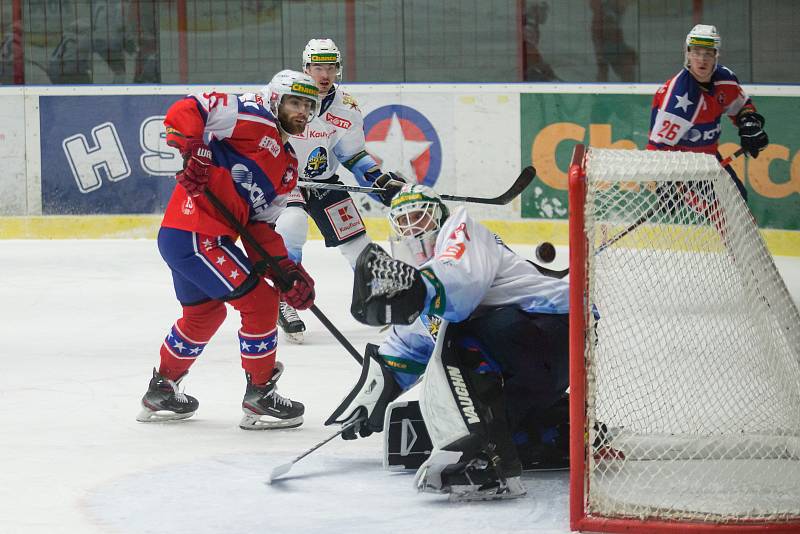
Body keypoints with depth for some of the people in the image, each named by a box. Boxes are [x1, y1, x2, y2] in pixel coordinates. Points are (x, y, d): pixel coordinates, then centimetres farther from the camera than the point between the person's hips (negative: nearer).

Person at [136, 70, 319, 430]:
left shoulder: (288, 167, 20)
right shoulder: (254, 118, -7)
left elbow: (260, 225, 16)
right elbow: (185, 110, -16)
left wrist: (285, 269, 3)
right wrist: (191, 152, -30)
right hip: (195, 234, -11)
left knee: (205, 313, 28)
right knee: (259, 303, -6)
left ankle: (161, 392, 44)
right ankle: (260, 397, 4)